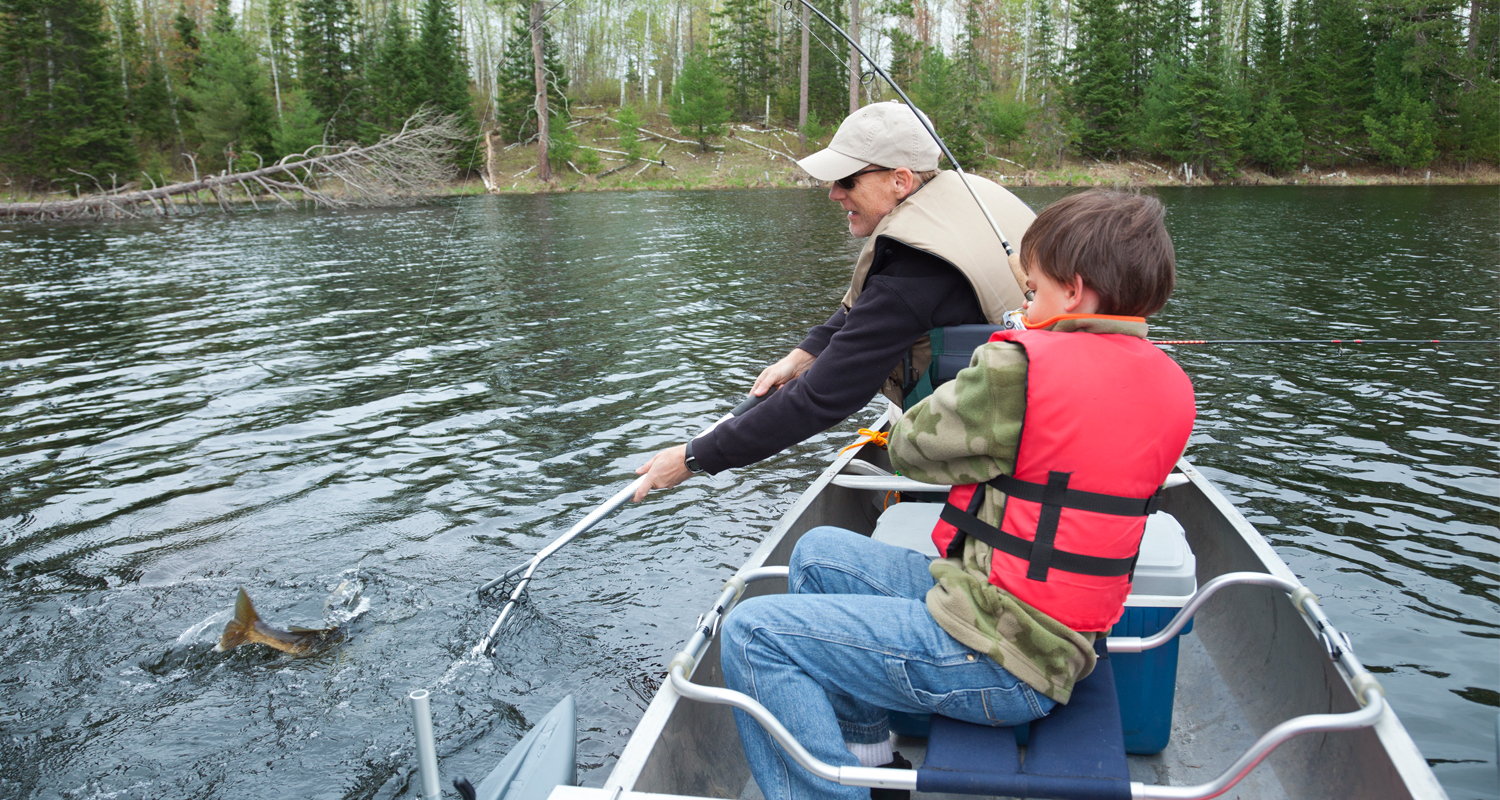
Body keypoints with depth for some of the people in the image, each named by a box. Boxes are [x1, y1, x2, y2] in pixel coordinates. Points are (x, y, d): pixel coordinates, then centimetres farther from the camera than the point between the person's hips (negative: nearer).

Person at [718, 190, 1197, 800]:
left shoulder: (1023, 367, -21)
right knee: (817, 554, 18)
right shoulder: (1171, 384, 4)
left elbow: (906, 447, -8)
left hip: (1004, 663, -9)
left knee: (752, 635, -9)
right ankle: (867, 751, 26)